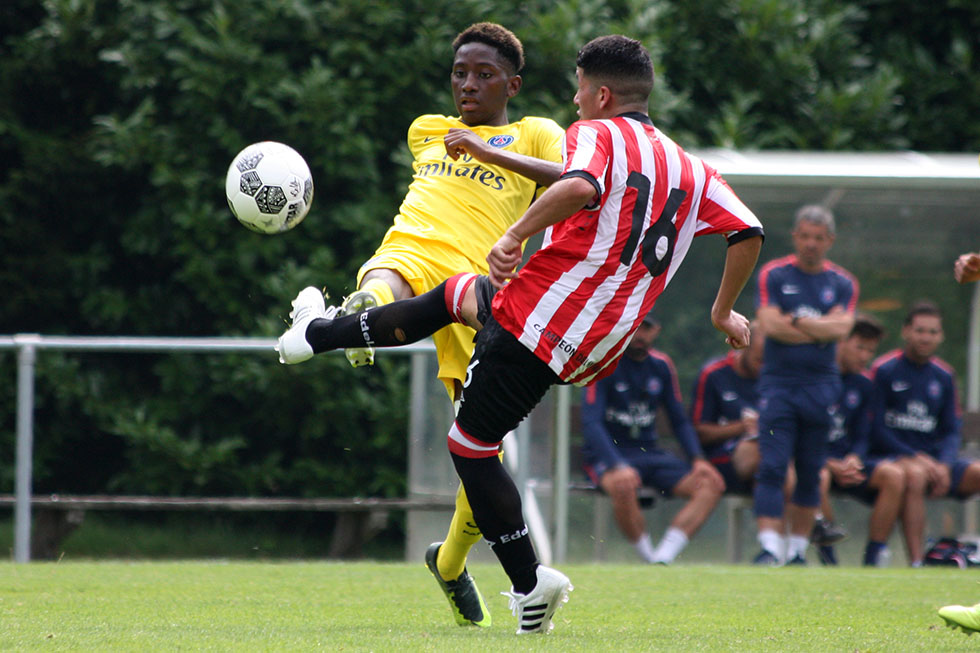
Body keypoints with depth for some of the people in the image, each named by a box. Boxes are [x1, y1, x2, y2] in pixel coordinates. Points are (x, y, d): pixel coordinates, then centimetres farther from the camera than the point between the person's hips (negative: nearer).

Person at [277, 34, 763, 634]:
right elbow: (750, 232, 10)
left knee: (471, 445, 7)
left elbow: (581, 187, -31)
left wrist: (515, 236, -26)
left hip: (540, 322, -8)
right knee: (457, 295, 31)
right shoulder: (690, 168, 12)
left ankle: (530, 584, 8)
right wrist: (724, 313, 21)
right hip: (598, 347, 8)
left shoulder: (598, 134, -8)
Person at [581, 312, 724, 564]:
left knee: (710, 484, -16)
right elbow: (591, 423, -16)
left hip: (649, 451, 6)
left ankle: (663, 558, -26)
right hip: (608, 452, -6)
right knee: (622, 486, -40)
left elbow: (680, 420, 16)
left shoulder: (662, 366, 10)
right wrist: (616, 466, -30)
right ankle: (648, 557, -21)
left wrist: (698, 459, -3)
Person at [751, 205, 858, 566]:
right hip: (779, 383, -2)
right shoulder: (773, 274, 4)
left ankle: (798, 549, 13)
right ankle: (769, 546, -18)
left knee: (811, 474, 5)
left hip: (821, 385, 2)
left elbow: (842, 327, -7)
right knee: (772, 467, -13)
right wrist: (821, 330, -5)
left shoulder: (843, 284, 9)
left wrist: (795, 320, -9)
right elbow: (769, 325, -9)